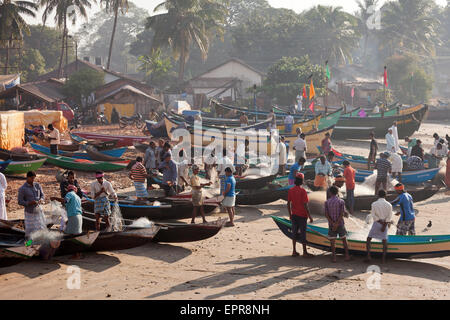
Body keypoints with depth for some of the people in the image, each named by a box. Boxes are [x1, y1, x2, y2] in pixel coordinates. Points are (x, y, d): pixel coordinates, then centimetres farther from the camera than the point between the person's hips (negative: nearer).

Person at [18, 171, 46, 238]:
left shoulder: (37, 185, 1)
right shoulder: (22, 189, -12)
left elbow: (42, 196, 6)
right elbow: (20, 202, -11)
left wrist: (41, 200, -18)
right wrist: (30, 203, -27)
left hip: (39, 211, 4)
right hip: (30, 213, -4)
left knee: (41, 229, 4)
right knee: (30, 231, -2)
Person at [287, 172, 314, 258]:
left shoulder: (290, 190, -1)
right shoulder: (303, 191, -17)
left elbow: (288, 203, 4)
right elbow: (305, 205, -17)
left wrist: (290, 214, 16)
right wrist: (310, 216, -11)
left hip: (294, 215, 5)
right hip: (302, 215, -5)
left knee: (294, 232, 13)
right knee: (303, 233, 2)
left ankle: (294, 251, 16)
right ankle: (305, 252, 9)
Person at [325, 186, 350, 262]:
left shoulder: (327, 202, -3)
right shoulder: (341, 201, -5)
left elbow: (326, 215, -8)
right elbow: (342, 214, -13)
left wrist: (333, 224, -11)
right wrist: (337, 223, -15)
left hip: (331, 224, 0)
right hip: (340, 224, 0)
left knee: (333, 241, 4)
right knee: (344, 239, 12)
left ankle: (334, 257, 2)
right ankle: (347, 255, 13)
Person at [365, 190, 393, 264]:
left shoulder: (374, 204, -3)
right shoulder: (389, 205, 0)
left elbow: (373, 215, -9)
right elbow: (389, 217, -6)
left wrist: (380, 221, -6)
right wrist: (384, 225, -10)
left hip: (376, 223, -1)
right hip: (385, 224, 1)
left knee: (369, 239, 8)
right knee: (384, 241, 7)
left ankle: (368, 256, -2)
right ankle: (383, 258, 2)